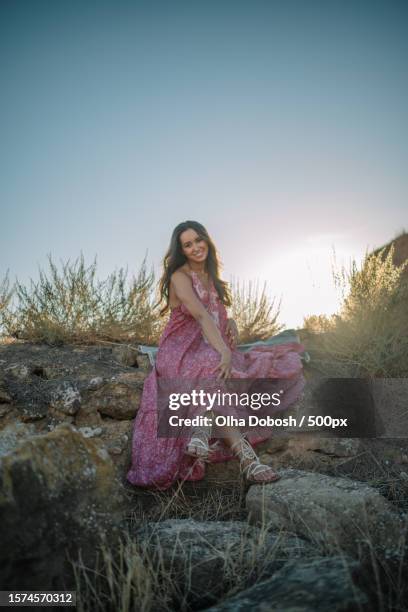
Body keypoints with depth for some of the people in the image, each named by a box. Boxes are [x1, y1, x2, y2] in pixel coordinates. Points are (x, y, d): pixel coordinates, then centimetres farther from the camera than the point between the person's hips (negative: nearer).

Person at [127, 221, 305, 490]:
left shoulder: (211, 277, 19)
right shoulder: (180, 276, -6)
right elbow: (201, 315, -23)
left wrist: (231, 323, -3)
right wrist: (224, 352, -36)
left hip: (211, 350, 7)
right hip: (181, 353, -7)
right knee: (217, 375, -41)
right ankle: (246, 457, -50)